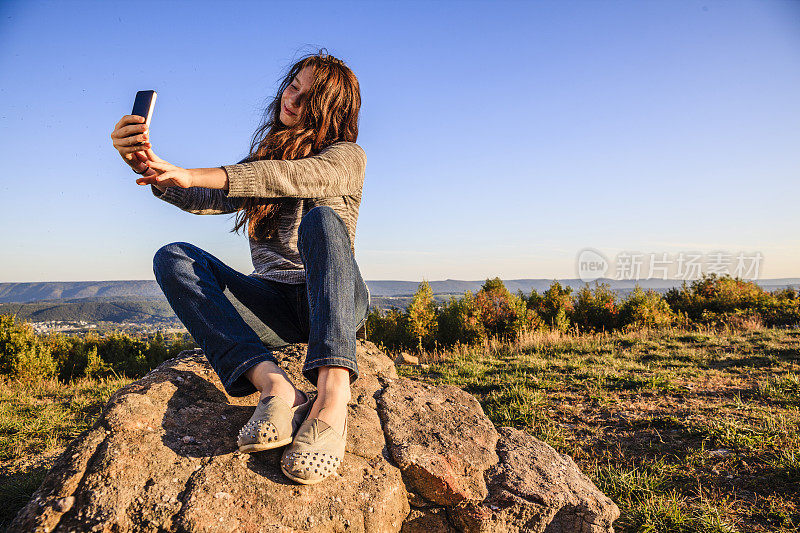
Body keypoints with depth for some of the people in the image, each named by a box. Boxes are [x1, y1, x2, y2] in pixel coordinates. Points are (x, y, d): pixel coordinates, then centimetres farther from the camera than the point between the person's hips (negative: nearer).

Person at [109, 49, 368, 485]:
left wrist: (193, 175, -28)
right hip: (273, 307, 4)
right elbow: (205, 200, -1)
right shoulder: (259, 164, 17)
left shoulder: (347, 156, 3)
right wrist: (149, 169, -21)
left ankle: (333, 395, -53)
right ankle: (273, 385, -39)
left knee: (322, 219, -33)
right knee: (173, 257, -17)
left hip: (336, 302, -4)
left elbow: (296, 176, -20)